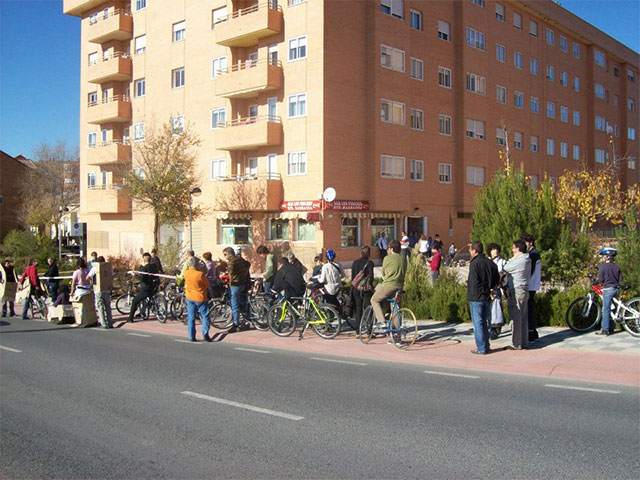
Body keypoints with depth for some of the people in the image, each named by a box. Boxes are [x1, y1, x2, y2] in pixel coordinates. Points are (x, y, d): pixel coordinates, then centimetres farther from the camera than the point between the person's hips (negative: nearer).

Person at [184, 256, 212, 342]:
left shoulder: (186, 273, -6)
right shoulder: (200, 274, -19)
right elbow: (207, 284, -6)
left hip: (189, 298, 4)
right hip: (200, 298, -4)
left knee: (191, 318, 10)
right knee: (205, 316, 7)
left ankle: (191, 336, 10)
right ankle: (205, 334, -3)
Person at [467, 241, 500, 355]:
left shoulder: (474, 264, -15)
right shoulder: (490, 263, 8)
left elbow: (474, 282, -19)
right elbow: (497, 280, 15)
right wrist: (488, 289, 15)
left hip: (476, 298, -7)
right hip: (487, 297, 7)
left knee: (478, 323, 0)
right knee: (484, 322, 17)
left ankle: (481, 348, 2)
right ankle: (486, 346, 22)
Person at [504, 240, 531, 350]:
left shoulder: (518, 261, -18)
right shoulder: (527, 260, 11)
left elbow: (505, 269, -5)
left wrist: (513, 258, -1)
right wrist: (514, 258, 13)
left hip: (516, 291, -9)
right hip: (525, 291, 9)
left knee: (516, 318, -3)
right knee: (523, 318, 12)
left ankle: (516, 344, 0)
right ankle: (524, 343, 17)